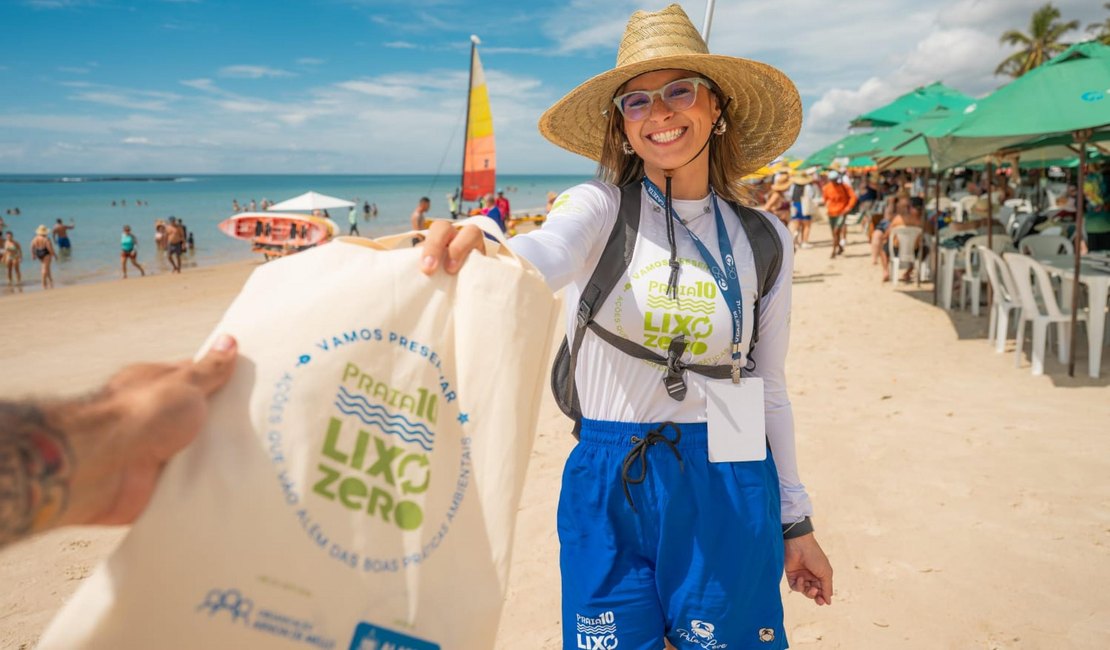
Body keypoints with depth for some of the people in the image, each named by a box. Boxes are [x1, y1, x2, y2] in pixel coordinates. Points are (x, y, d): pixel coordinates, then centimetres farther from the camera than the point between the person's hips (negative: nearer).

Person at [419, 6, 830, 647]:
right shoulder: (601, 208, -6)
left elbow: (770, 387, 8)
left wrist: (795, 520, 12)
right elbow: (544, 257, -30)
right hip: (609, 489, -1)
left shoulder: (764, 239, 1)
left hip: (728, 493, 2)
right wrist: (475, 246, -53)